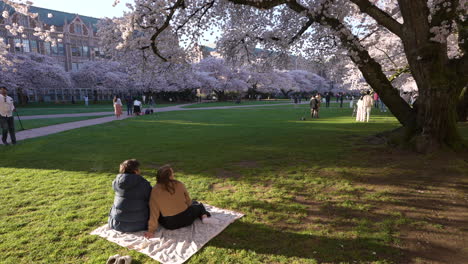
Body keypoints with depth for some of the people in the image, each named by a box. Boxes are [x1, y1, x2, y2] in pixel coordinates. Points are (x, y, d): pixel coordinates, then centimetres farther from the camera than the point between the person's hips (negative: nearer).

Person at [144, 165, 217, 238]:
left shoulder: (155, 190, -11)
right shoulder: (179, 185, -11)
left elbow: (154, 211, -10)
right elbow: (188, 201, 3)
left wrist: (151, 230, -4)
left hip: (169, 225, 1)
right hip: (186, 219, 0)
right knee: (196, 204, 28)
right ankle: (204, 216, 0)